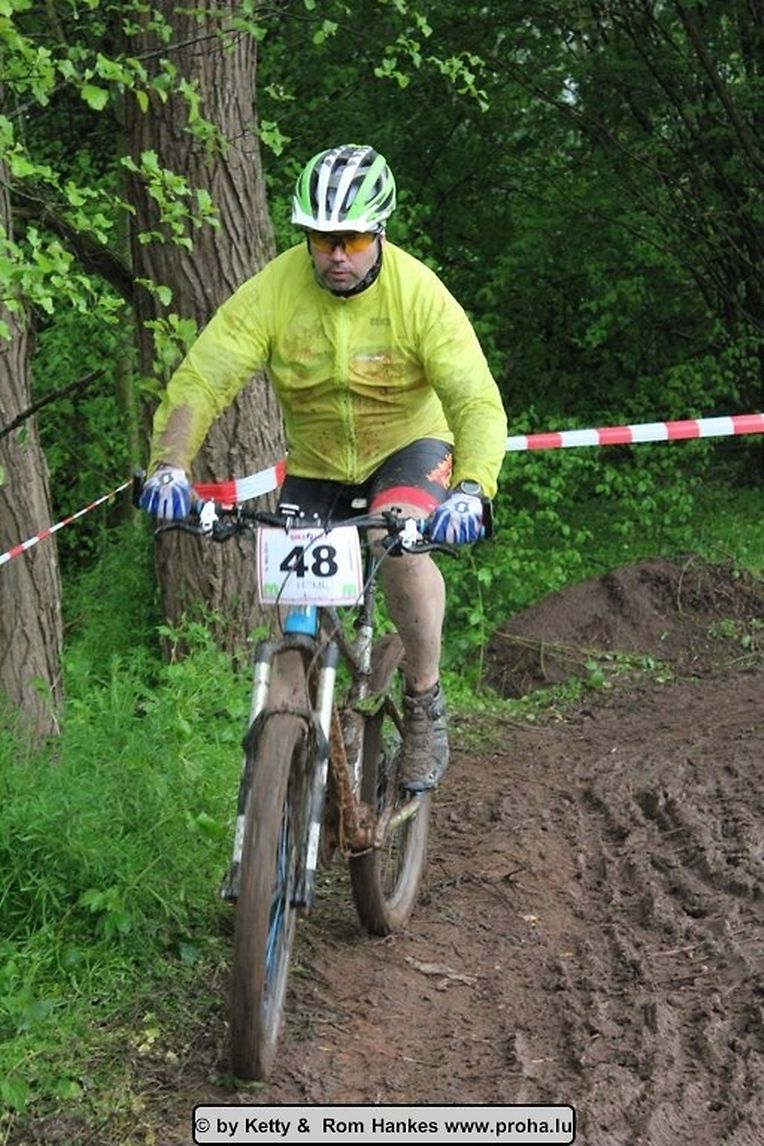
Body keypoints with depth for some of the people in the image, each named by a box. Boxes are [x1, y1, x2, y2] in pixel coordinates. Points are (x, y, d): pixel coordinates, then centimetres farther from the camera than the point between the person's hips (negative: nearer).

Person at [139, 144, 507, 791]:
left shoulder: (419, 293, -24)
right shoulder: (274, 290, -20)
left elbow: (478, 402, -30)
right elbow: (200, 380, -24)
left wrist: (472, 489, -48)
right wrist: (169, 466, -42)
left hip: (408, 447, -2)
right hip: (315, 465, 3)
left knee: (403, 539, -32)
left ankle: (425, 707, -12)